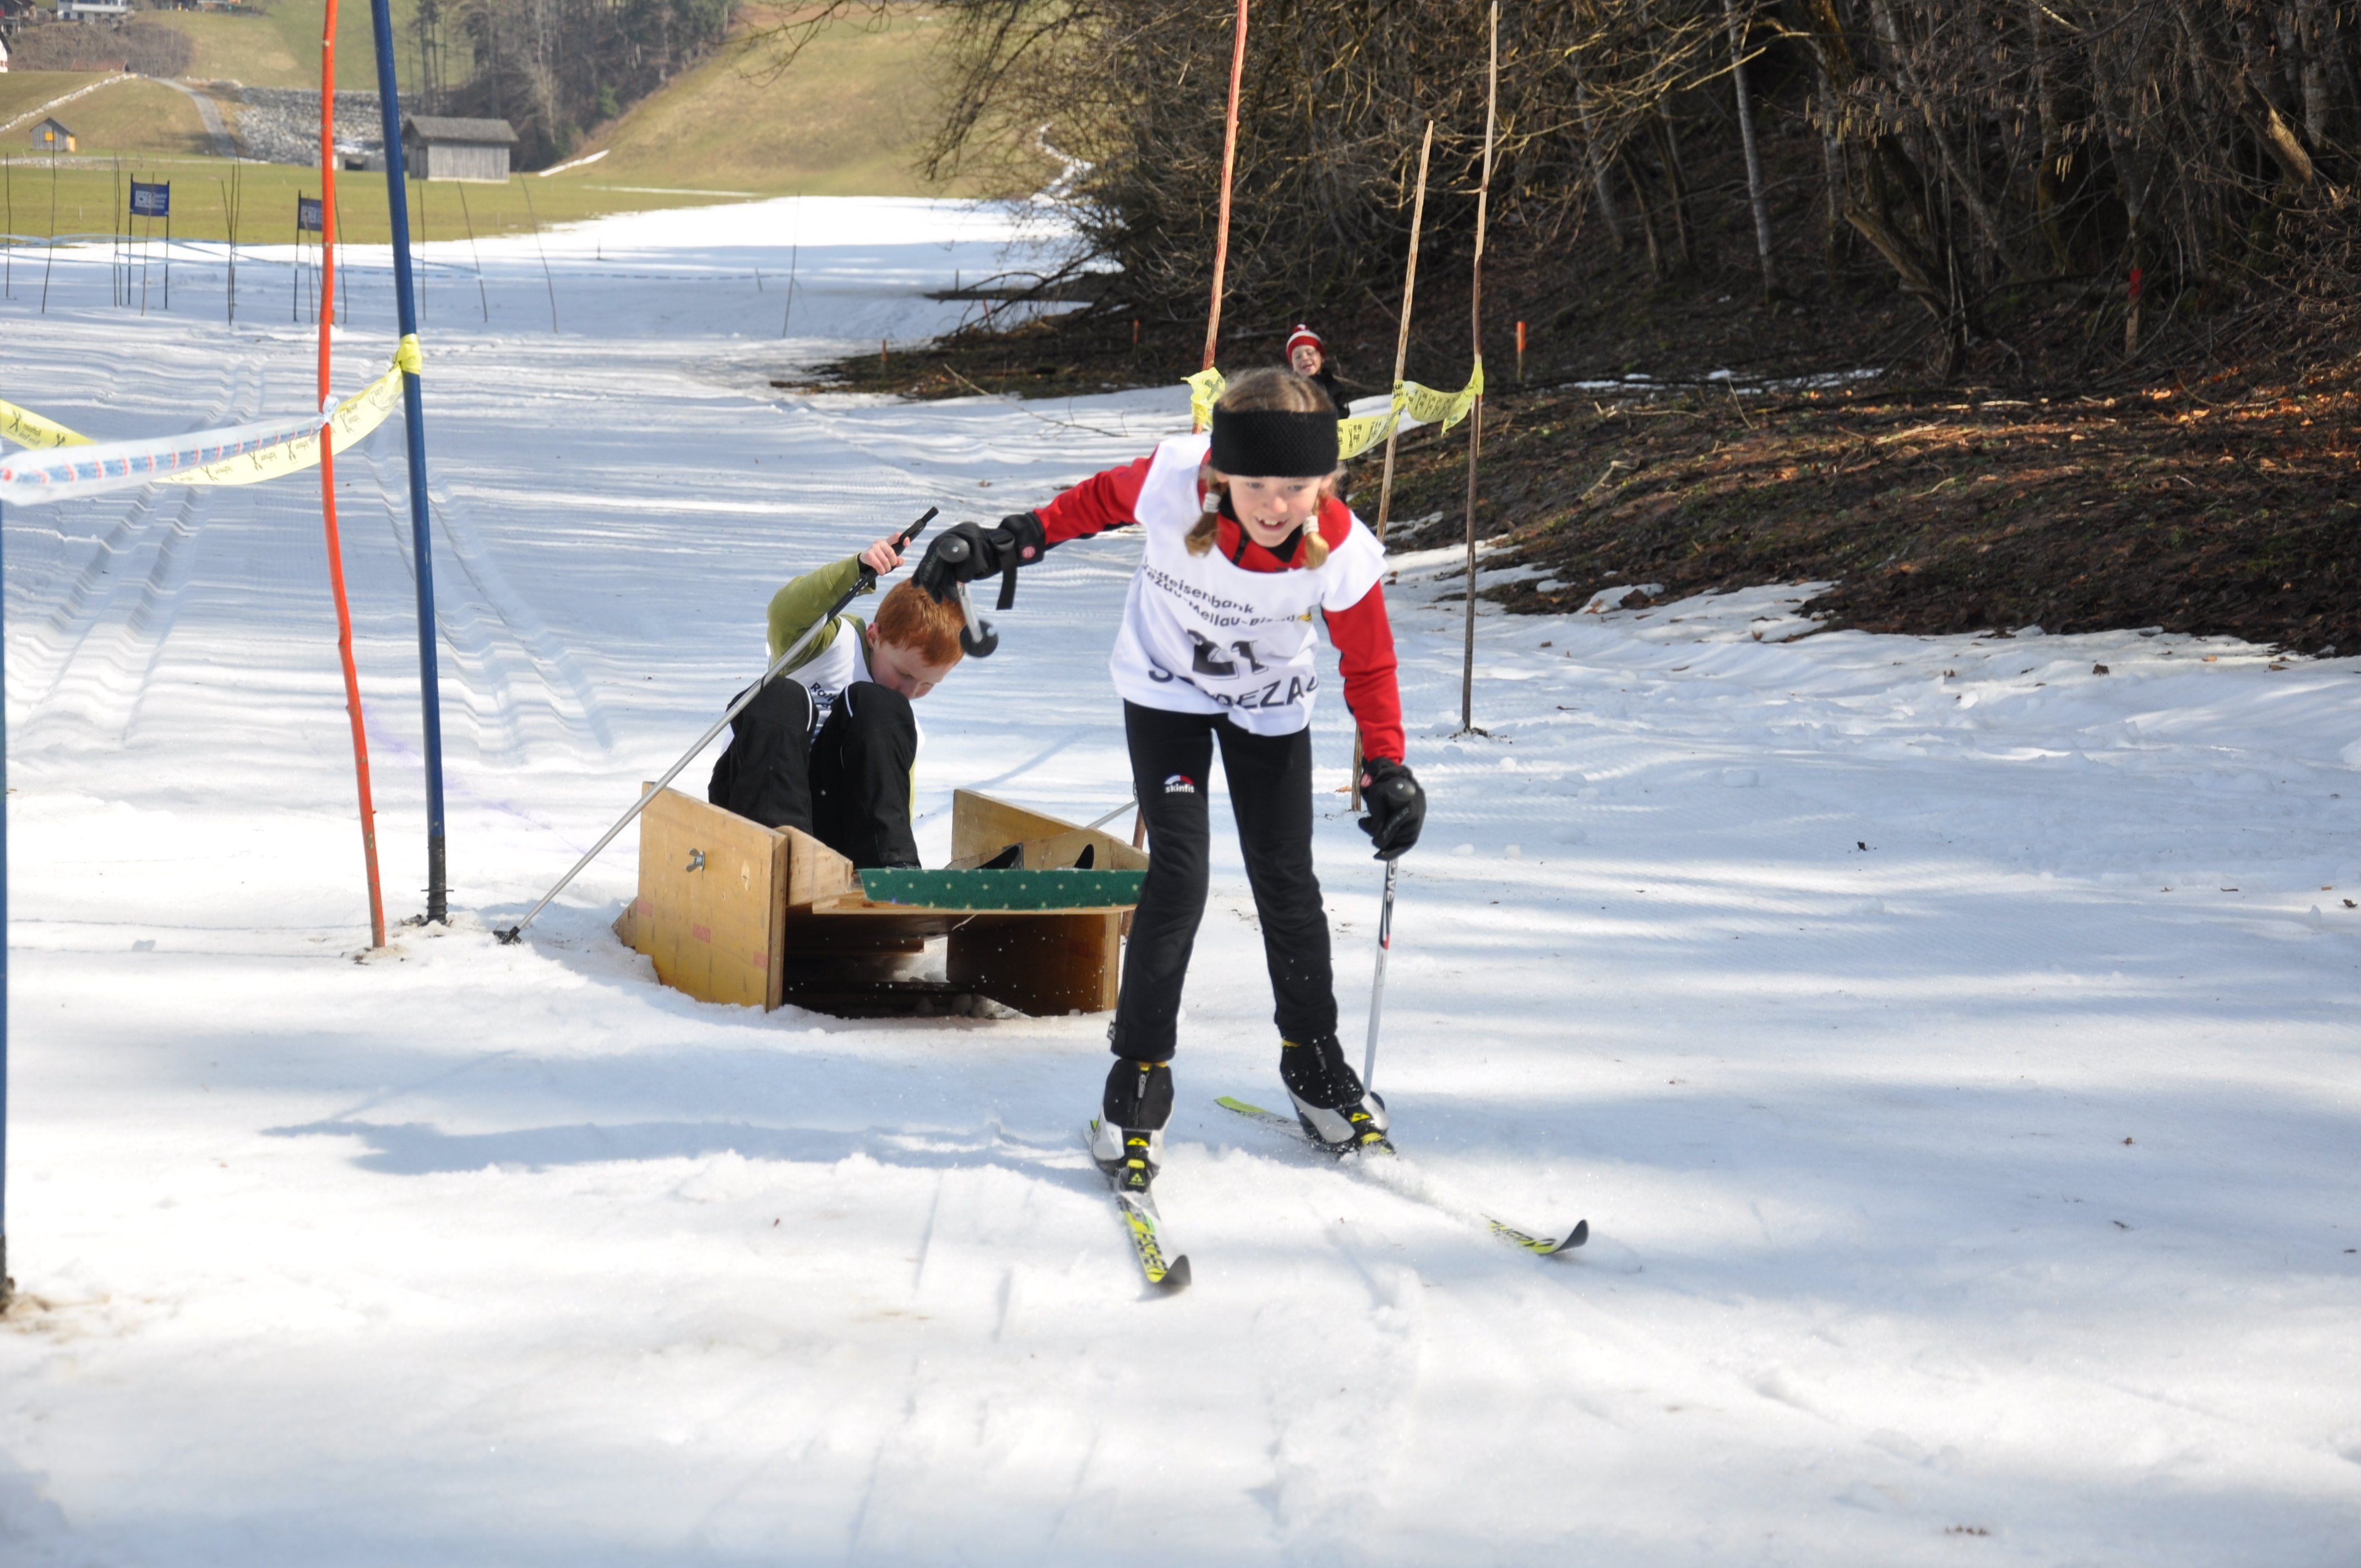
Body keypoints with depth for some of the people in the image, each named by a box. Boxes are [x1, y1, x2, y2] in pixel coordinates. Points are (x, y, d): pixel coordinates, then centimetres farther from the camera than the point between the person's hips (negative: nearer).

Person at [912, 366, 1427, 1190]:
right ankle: (1138, 1072, 4)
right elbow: (1101, 499, -11)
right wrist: (1006, 542, -9)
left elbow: (1369, 665, -13)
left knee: (1287, 882, 6)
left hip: (1270, 706, 1)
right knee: (1179, 876, -11)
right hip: (1166, 689, -1)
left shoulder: (1342, 553, -31)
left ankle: (1312, 1057, 28)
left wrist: (1386, 767, -20)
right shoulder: (1172, 486, -35)